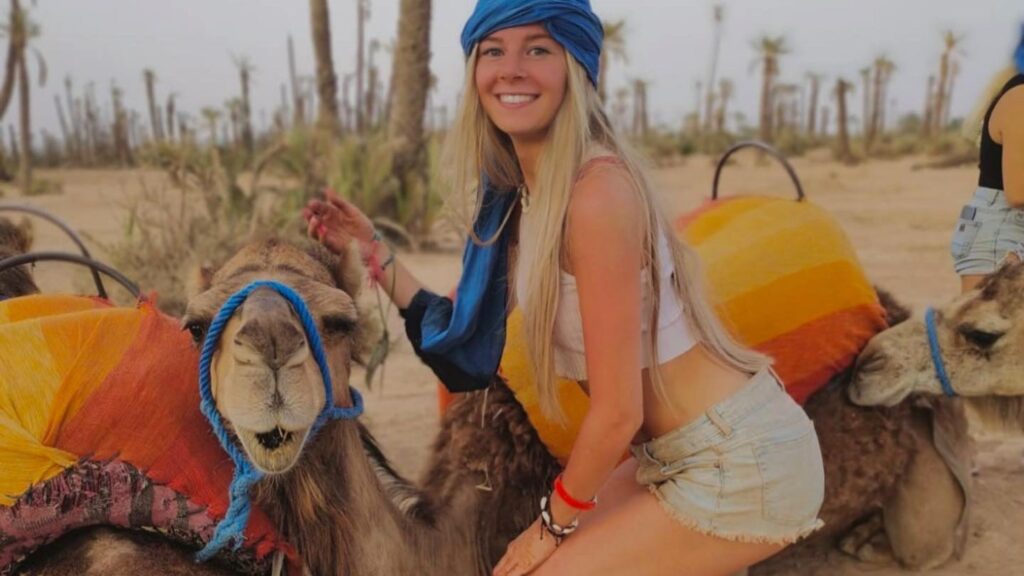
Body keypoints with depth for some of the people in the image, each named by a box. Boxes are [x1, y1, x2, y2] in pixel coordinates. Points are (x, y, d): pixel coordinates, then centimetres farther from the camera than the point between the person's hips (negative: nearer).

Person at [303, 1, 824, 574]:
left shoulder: (597, 191, -25)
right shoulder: (518, 195, 3)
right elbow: (467, 341, 6)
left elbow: (618, 411, -22)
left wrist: (555, 521, -6)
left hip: (741, 462, -8)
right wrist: (375, 252, 5)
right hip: (686, 452, 8)